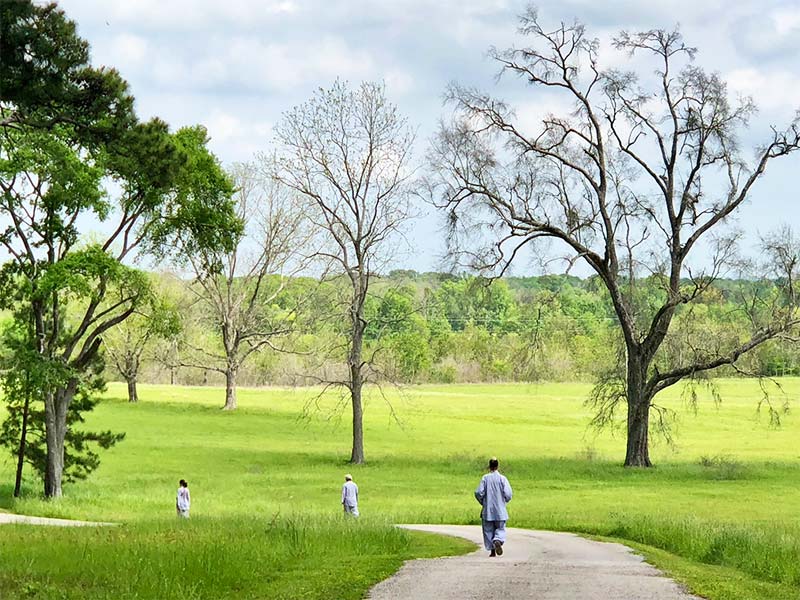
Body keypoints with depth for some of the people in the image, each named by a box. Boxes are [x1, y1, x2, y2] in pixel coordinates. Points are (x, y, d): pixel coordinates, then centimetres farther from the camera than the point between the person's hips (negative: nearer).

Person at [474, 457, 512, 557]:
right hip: (500, 511, -1)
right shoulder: (502, 478, -7)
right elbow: (508, 494, -12)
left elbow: (479, 493, -10)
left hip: (487, 511, 1)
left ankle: (492, 550, 7)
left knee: (488, 530, 10)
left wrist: (483, 502, 9)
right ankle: (498, 541, -20)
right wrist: (505, 502, 10)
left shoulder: (485, 478, -6)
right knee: (500, 529, 9)